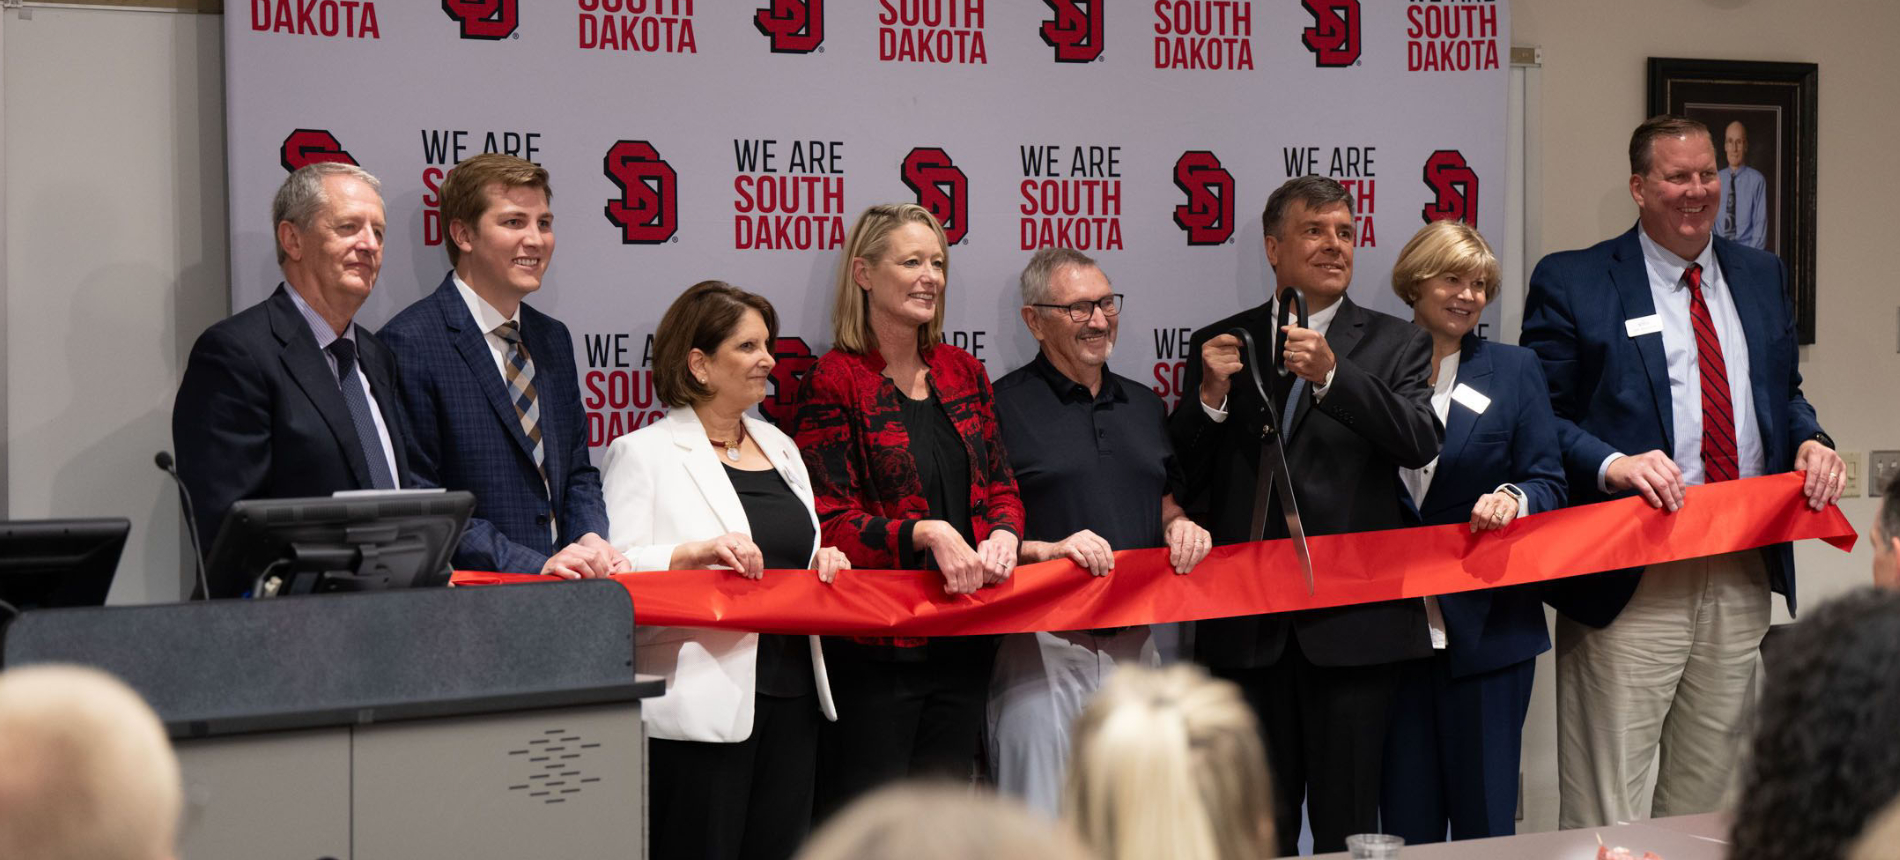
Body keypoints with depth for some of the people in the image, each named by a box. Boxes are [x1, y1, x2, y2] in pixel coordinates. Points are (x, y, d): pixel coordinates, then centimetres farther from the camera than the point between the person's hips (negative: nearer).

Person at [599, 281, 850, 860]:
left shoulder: (780, 448, 19)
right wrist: (696, 552, -25)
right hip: (702, 700, -7)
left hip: (792, 695, 7)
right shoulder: (645, 453, -3)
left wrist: (824, 563, 4)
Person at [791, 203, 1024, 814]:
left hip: (962, 641, 6)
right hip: (874, 646, -6)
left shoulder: (963, 374, 12)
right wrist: (925, 533, -23)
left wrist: (1003, 536, -7)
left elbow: (1001, 487, 15)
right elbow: (828, 522, -11)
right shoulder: (833, 383, -7)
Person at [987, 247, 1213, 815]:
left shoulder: (1144, 405, 16)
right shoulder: (1002, 406, -4)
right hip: (1043, 646, -6)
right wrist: (1044, 550, -22)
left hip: (1135, 641, 6)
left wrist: (1180, 526, 3)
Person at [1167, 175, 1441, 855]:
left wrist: (1330, 375, -21)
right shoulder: (1221, 346, 11)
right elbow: (1180, 476, 6)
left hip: (1352, 622, -1)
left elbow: (1421, 442, -11)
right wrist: (1211, 395, -10)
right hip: (1249, 629, 2)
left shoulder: (1396, 346, 7)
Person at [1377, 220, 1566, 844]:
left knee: (1484, 814, 1)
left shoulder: (1514, 371, 7)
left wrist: (1512, 499, -18)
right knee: (1405, 814, 4)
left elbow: (1549, 485, 1)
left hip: (1485, 625, -1)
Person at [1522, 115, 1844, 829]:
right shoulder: (1572, 283, -2)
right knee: (1604, 802, -6)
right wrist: (1610, 465, -23)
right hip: (1632, 578, -5)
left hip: (1742, 579, 5)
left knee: (1708, 787, 13)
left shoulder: (1761, 276, 16)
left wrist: (1810, 441, 1)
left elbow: (1784, 390, 23)